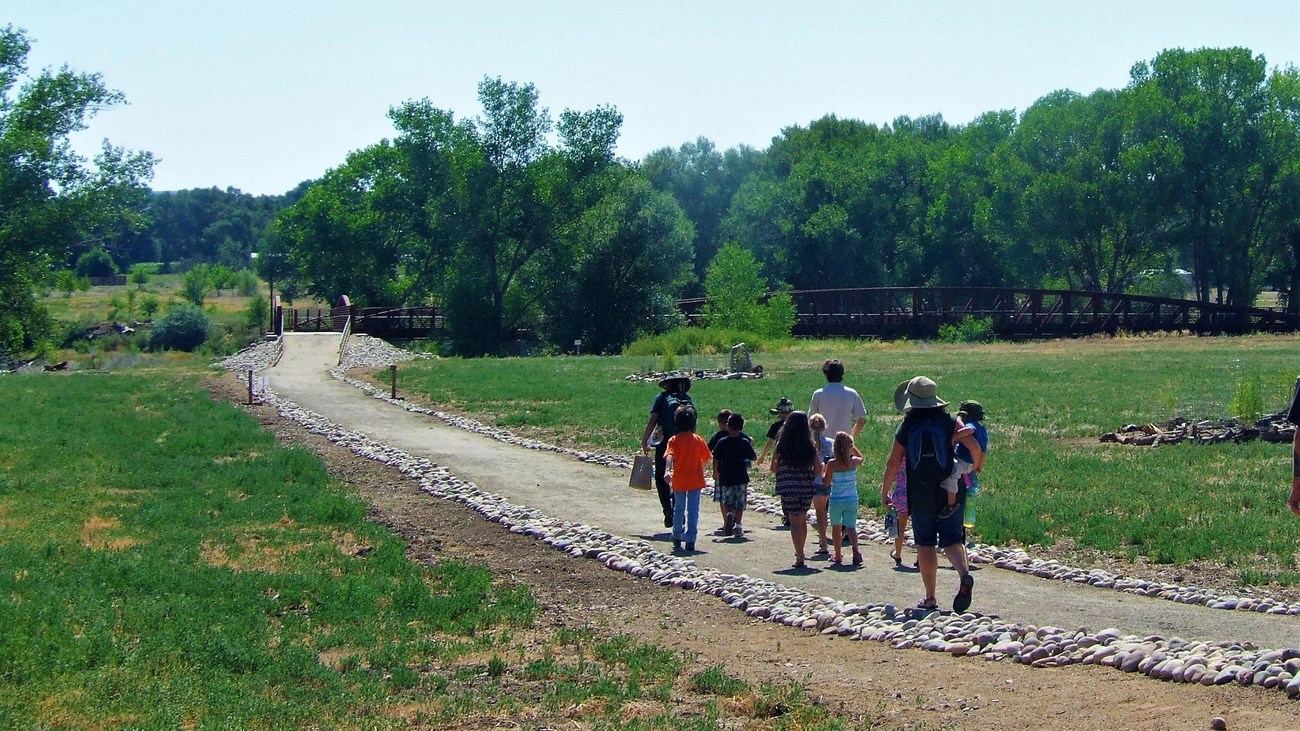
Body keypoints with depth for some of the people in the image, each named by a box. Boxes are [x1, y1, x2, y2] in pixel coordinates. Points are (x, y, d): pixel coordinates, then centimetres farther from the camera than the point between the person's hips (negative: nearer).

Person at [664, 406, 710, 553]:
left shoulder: (674, 440, -5)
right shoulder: (698, 439, -1)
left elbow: (670, 456, -22)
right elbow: (706, 458, 4)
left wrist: (667, 471, -35)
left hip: (679, 480, 1)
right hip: (695, 480, -1)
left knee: (678, 509, 16)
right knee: (693, 510, 0)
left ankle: (677, 539, 26)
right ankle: (690, 541, -8)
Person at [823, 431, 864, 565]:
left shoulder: (832, 464, -14)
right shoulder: (854, 462, -6)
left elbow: (826, 482, -6)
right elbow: (861, 457, 19)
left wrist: (824, 471, 8)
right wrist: (851, 446, 17)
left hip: (836, 501, -1)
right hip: (852, 500, 1)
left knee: (836, 527, 15)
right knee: (851, 527, 4)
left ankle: (838, 556, 22)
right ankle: (855, 550, -20)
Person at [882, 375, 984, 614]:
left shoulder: (906, 427, 0)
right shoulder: (949, 421, -1)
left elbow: (894, 462, 3)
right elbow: (974, 445, -12)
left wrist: (885, 489, 17)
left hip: (920, 496, 0)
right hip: (950, 493, 0)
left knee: (926, 545, 9)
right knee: (952, 540, 6)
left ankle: (930, 598, 10)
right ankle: (964, 574, -24)